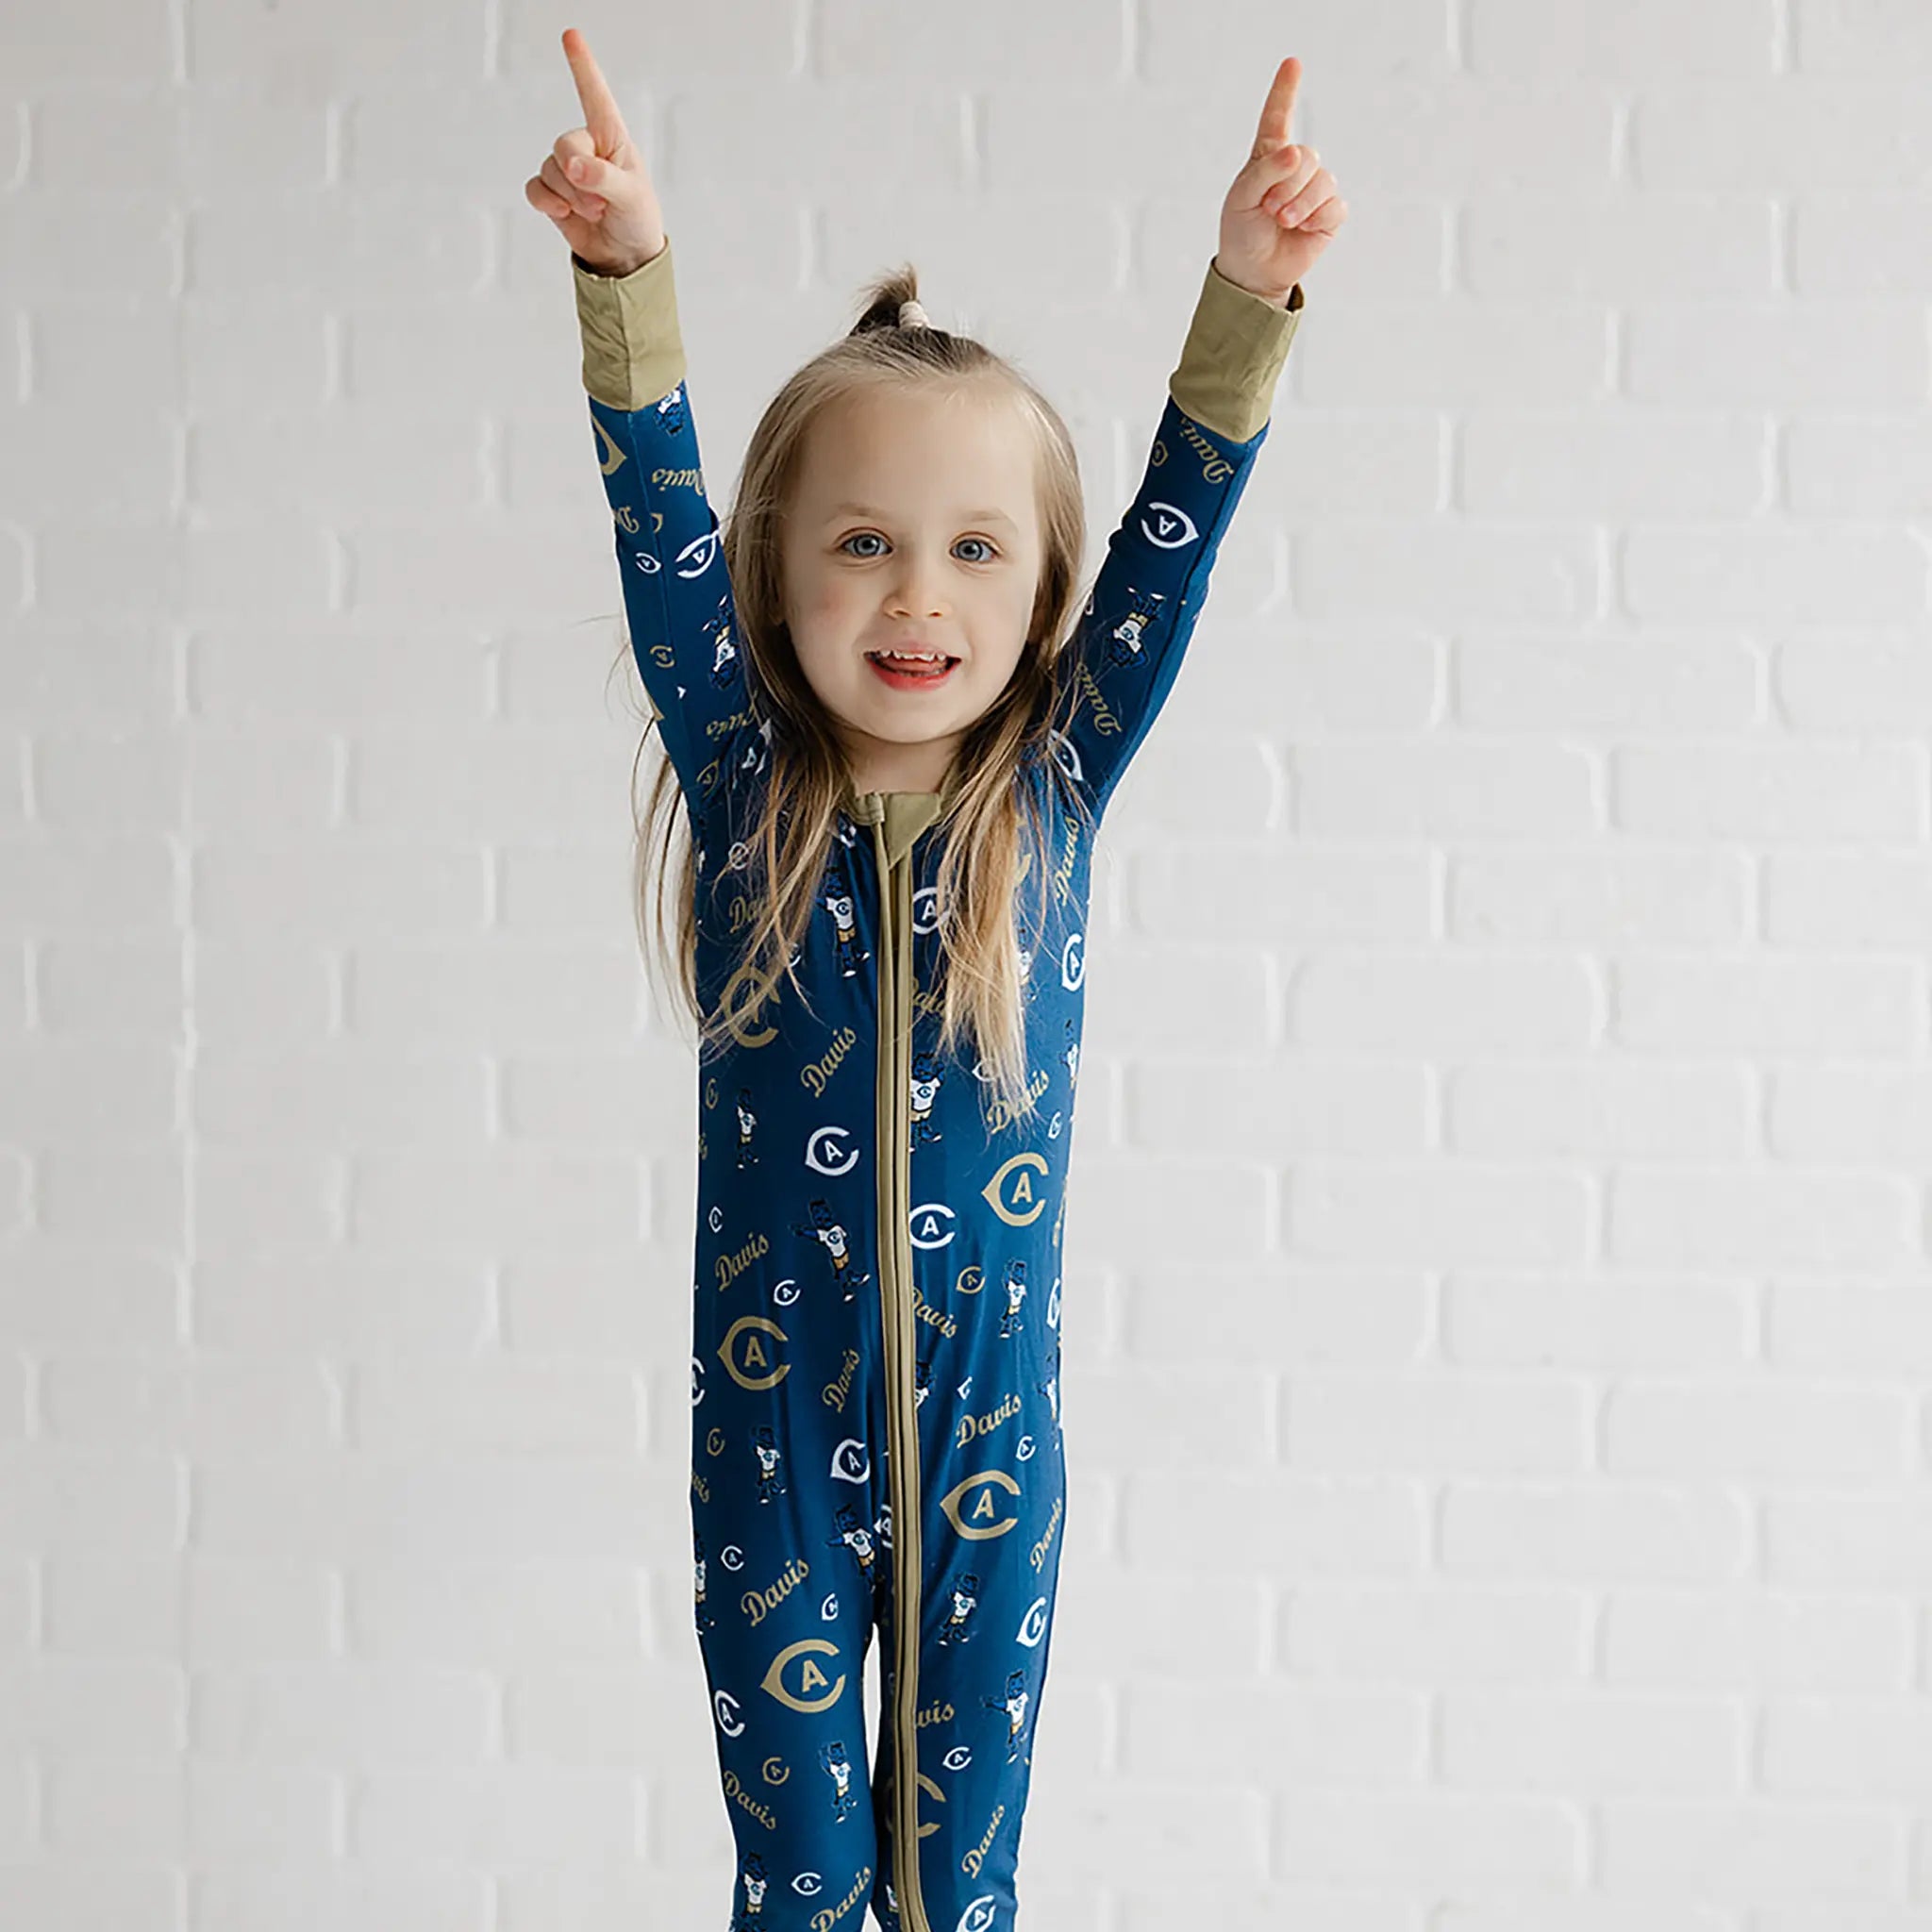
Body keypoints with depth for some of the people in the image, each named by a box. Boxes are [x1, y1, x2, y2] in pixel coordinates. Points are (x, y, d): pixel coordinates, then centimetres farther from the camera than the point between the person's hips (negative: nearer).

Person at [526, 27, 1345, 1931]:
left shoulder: (1051, 791, -2)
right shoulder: (746, 787, -4)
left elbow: (1174, 537, -11)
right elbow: (660, 524, -14)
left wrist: (1248, 292, -24)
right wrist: (628, 272, -28)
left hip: (990, 1426, 1)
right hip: (771, 1423, 0)